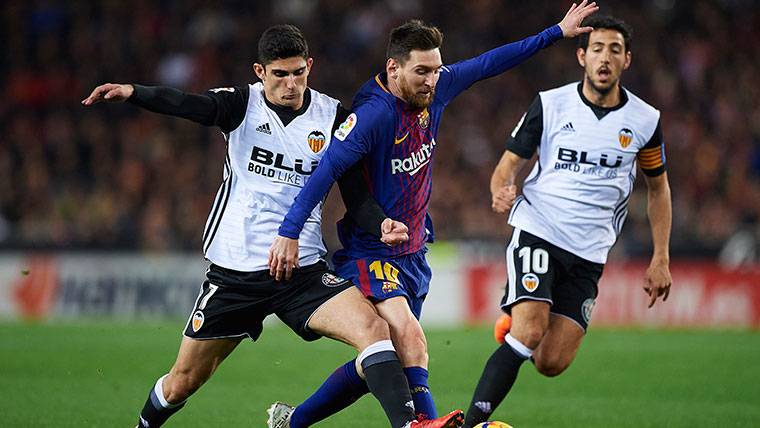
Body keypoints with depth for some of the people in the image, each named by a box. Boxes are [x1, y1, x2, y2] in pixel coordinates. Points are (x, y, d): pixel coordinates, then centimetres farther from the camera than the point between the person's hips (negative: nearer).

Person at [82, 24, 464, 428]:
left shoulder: (332, 116, 1)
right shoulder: (242, 104, -4)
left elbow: (356, 195, 4)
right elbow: (187, 105, -23)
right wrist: (133, 92, -43)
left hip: (304, 269, 1)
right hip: (234, 271, 0)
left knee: (373, 326, -25)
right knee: (183, 381, 9)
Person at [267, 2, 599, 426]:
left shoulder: (435, 89, 0)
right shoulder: (372, 114, -22)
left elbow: (487, 63, 12)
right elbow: (326, 171, -26)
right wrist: (290, 232, -33)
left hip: (413, 253, 8)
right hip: (369, 252, -8)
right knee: (410, 338, -29)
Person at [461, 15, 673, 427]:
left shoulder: (644, 121, 3)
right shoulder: (549, 105, -1)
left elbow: (658, 187, 17)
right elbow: (508, 165, 3)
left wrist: (660, 258, 12)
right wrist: (501, 191, -21)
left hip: (589, 254, 3)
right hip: (538, 233, -2)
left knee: (551, 363, -4)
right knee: (529, 335, -24)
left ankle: (513, 328, 29)